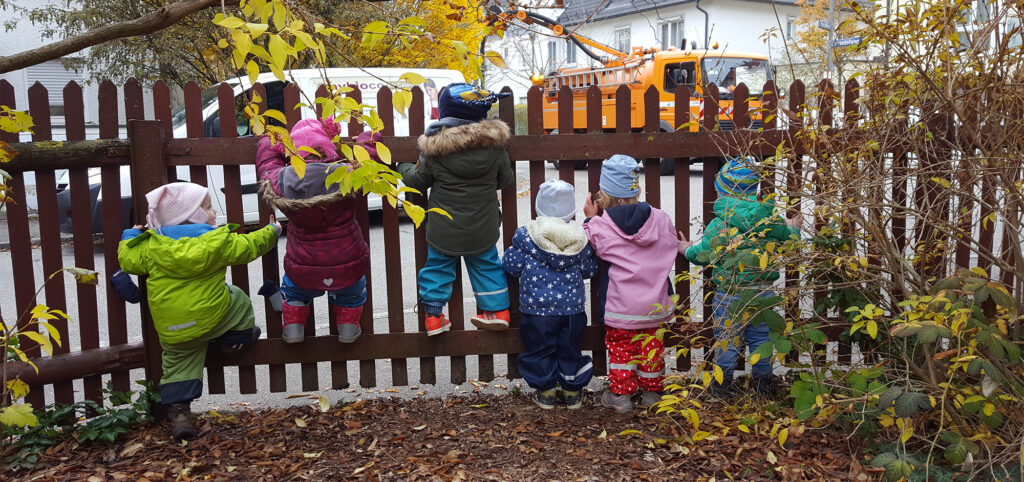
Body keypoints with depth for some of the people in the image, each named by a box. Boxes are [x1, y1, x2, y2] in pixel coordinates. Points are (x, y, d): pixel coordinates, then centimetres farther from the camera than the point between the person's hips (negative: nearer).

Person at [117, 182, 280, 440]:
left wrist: (131, 236, 26)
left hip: (172, 330, 3)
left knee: (178, 365, 16)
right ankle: (238, 339, 30)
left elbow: (129, 260, 6)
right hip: (213, 317, -3)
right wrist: (270, 232, 21)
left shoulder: (152, 246, -2)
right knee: (238, 300, 24)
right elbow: (247, 247, 3)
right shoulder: (218, 241, -7)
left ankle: (178, 411, 10)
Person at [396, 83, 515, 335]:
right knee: (487, 266, 19)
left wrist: (404, 168, 22)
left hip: (444, 230, -2)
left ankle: (434, 316, 20)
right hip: (483, 229, 2)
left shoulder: (434, 149, -13)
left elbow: (418, 180, 0)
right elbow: (506, 179, 3)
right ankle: (498, 311, 25)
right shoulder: (494, 145, -8)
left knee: (437, 267, 15)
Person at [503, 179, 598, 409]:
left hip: (536, 307, -2)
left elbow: (512, 266, -3)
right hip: (572, 307, 2)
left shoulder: (526, 236, -9)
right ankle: (572, 392, 28)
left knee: (539, 349, 14)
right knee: (570, 349, 17)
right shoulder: (580, 238, -3)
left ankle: (545, 392, 24)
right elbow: (590, 270, 8)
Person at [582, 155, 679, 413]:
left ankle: (620, 394, 20)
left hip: (620, 306, -3)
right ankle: (652, 392, 30)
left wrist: (590, 219, 6)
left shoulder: (600, 226, -16)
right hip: (655, 304, 3)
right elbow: (671, 249, 6)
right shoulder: (661, 219, -7)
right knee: (652, 346, 19)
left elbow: (593, 250, 1)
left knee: (620, 347, 14)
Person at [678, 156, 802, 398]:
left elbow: (702, 254, -10)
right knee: (761, 336, 17)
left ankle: (722, 384, 21)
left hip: (729, 294, -3)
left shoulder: (719, 225, -16)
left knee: (726, 338, 10)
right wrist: (793, 227, 31)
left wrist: (686, 248, 12)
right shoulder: (772, 219, -4)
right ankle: (764, 383, 29)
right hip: (763, 290, 4)